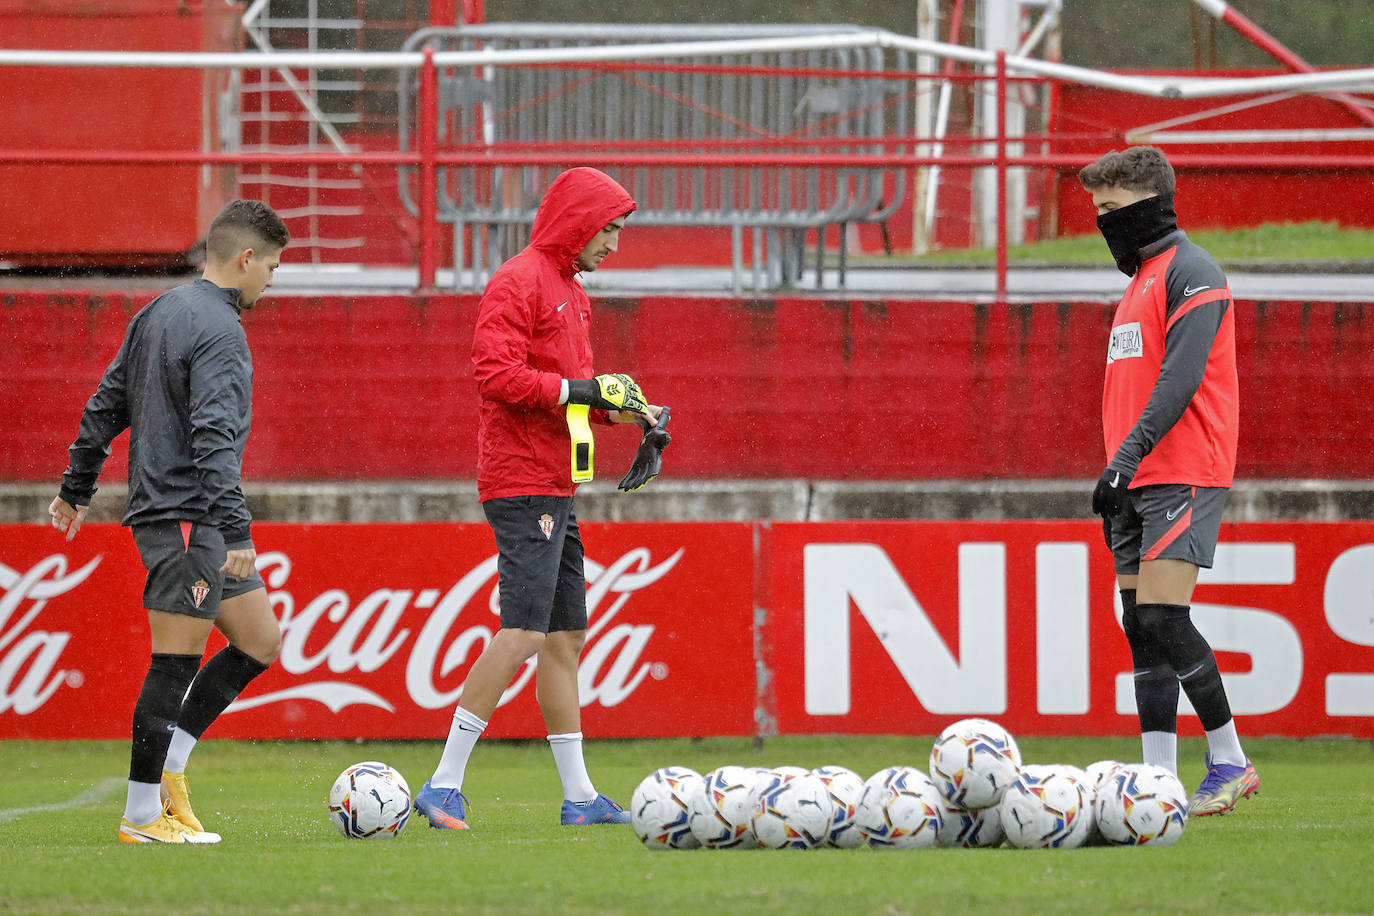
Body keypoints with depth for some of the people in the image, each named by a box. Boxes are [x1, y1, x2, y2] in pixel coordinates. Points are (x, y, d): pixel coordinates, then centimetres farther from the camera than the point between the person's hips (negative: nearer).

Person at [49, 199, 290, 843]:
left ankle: (167, 765, 13)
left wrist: (76, 489, 28)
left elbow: (105, 406, 21)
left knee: (260, 643, 11)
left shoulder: (160, 312, 15)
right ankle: (143, 814, -2)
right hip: (185, 517, -10)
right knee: (175, 665, -6)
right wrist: (235, 531, -29)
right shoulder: (219, 331, -15)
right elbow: (215, 437, -25)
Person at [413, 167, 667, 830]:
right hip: (523, 482, -10)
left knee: (565, 637, 10)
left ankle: (579, 796, 12)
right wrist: (580, 389, -20)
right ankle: (444, 786, -15)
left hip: (555, 488, 10)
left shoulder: (569, 291, 20)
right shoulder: (519, 283, -10)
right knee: (524, 631, -16)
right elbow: (495, 374, -20)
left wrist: (626, 406, 10)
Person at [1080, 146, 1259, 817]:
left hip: (1183, 476, -9)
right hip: (1136, 485, 9)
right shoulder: (1140, 281, 22)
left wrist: (1130, 454, -28)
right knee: (1141, 626, 3)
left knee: (1162, 617, -15)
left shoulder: (1191, 274, -8)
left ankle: (1229, 762, -3)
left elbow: (1180, 377, -19)